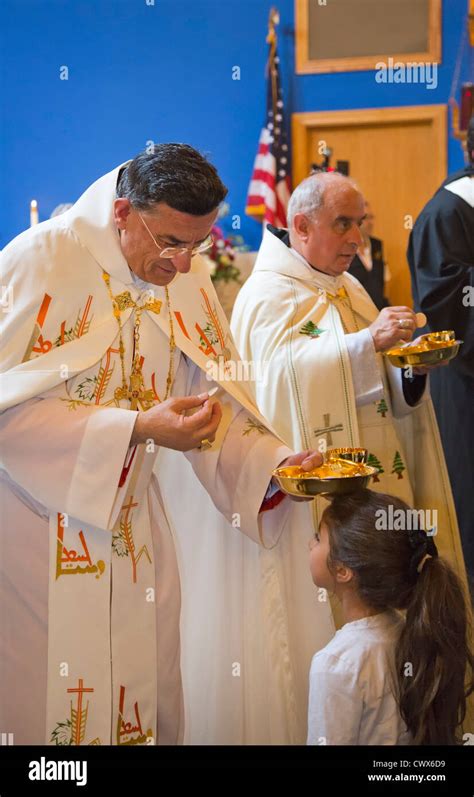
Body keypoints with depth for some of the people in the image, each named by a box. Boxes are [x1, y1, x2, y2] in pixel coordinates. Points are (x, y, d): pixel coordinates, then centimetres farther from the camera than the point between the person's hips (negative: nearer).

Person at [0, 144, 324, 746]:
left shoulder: (186, 278, 4)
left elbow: (214, 394, 6)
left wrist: (276, 463, -11)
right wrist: (137, 428, -26)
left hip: (133, 528, 6)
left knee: (147, 693, 11)